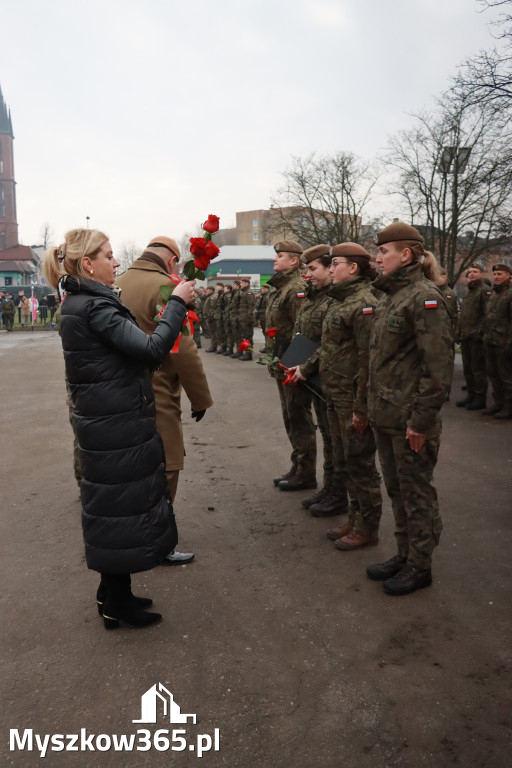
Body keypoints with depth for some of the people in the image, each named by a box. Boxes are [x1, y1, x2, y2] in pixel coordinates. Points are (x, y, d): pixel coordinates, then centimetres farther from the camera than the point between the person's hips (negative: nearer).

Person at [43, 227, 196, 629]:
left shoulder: (82, 303, 12)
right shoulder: (92, 306, -20)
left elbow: (130, 348, 13)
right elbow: (152, 349, -26)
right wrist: (177, 302, -17)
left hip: (111, 422, 10)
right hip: (118, 427, -10)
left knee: (115, 504, 19)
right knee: (122, 505, 3)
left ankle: (112, 591, 35)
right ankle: (117, 604, 20)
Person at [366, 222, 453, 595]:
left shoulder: (424, 297, -15)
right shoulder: (390, 297, 14)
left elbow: (439, 365, -20)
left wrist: (421, 420, -20)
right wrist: (372, 406, 15)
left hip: (410, 421, -9)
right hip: (385, 417, 9)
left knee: (416, 493, 5)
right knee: (397, 490, 18)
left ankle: (420, 565, 21)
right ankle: (405, 554, 34)